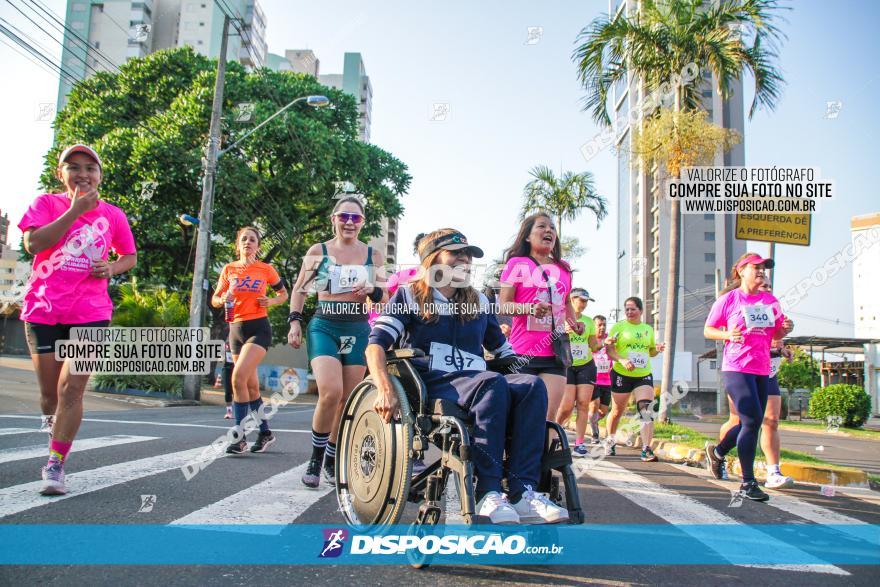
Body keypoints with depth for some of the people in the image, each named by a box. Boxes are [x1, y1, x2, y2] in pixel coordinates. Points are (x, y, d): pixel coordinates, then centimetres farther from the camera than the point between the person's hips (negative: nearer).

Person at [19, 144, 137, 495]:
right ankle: (51, 419, 46)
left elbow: (130, 256, 20)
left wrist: (112, 268, -3)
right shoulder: (46, 203, 2)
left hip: (90, 313, 0)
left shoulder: (112, 215, 6)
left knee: (71, 389, -9)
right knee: (49, 390, 10)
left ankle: (55, 466, 1)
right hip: (43, 308, 1)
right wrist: (75, 210, -18)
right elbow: (33, 243, -15)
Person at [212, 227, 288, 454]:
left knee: (238, 377, -21)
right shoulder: (229, 269, 9)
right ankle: (265, 432, 22)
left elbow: (283, 294, 14)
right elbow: (214, 300, 12)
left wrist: (270, 301, -6)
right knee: (251, 385, 8)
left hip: (258, 328, -4)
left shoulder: (266, 269, 2)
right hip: (236, 328, 4)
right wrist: (224, 299, -10)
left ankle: (240, 436, -13)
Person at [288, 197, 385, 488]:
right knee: (331, 393, -21)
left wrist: (372, 290, -9)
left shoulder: (373, 255, 9)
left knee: (347, 400, 4)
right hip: (324, 327, -2)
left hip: (358, 331, 3)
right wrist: (294, 321, 0)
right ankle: (315, 458, 1)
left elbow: (385, 298, 12)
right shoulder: (317, 251, 5)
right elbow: (300, 289, 12)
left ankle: (332, 461, 23)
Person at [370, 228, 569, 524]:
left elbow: (503, 350, 27)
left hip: (476, 387, 5)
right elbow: (376, 344, -5)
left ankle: (522, 492, -33)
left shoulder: (479, 302, 22)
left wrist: (523, 368, 9)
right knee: (492, 383, -34)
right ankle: (488, 494, -34)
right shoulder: (409, 296, 7)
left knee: (532, 385, -25)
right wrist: (385, 388, -23)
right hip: (432, 386, -5)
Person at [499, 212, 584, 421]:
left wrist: (574, 323, 12)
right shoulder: (517, 263, 2)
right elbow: (503, 306, -4)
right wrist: (531, 308, -22)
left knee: (549, 417, -2)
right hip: (522, 353, -4)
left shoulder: (563, 268, 16)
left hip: (555, 353, 4)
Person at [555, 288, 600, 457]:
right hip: (566, 365, -3)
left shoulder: (589, 321, 10)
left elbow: (594, 347, 12)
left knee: (583, 403, -5)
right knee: (567, 406, -10)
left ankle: (579, 443, 0)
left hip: (586, 366, 3)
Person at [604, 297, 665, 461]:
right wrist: (622, 360, -23)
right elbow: (609, 349, -7)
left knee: (647, 411, -15)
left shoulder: (648, 329, 14)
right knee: (617, 411, 9)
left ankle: (646, 449, -17)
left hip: (644, 375, 2)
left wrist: (657, 349, -1)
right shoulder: (618, 326, 1)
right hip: (621, 374, -2)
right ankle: (610, 441, 32)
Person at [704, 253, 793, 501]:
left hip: (762, 370, 6)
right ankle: (748, 483, -2)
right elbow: (707, 330, 2)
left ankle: (717, 451, 39)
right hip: (736, 369, -6)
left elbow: (776, 335, 19)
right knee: (752, 421, -13)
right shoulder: (728, 300, -3)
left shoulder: (771, 301, 11)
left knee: (750, 423, 12)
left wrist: (785, 329, -3)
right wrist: (727, 334, -17)